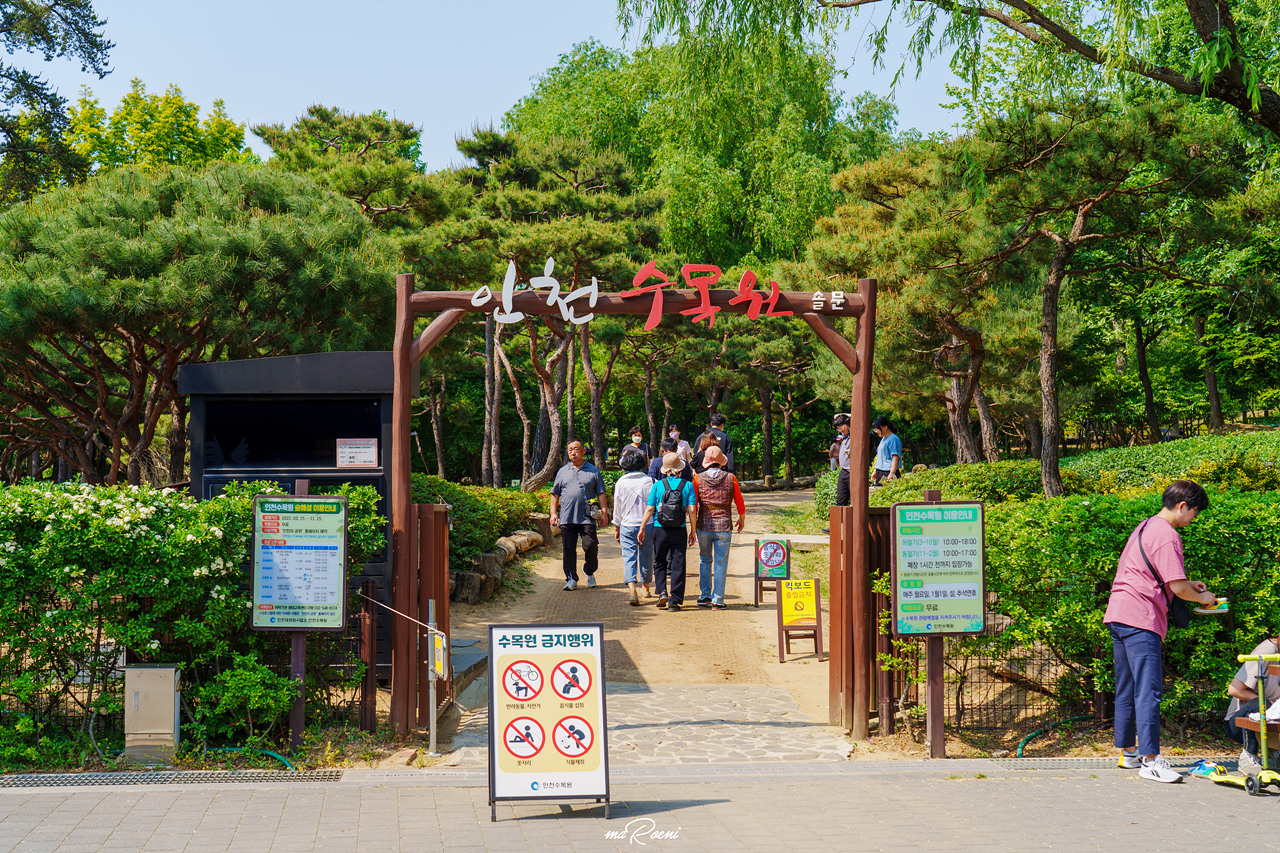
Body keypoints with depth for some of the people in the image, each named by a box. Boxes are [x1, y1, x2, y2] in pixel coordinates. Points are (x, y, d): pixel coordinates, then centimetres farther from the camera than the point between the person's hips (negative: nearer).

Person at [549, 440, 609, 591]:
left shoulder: (594, 471, 10)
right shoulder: (562, 472, 14)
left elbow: (601, 494, 10)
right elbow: (555, 494, 15)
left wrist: (604, 512, 2)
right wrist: (553, 513, 6)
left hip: (587, 518, -2)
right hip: (566, 518, 2)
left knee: (590, 547, -6)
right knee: (569, 549, 2)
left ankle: (590, 572, 19)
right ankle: (571, 579, 9)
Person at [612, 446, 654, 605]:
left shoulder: (621, 483, -4)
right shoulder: (649, 481, -5)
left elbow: (617, 507, 3)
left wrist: (616, 528, 13)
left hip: (628, 526, -1)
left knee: (629, 557, -2)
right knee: (646, 557, 15)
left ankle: (632, 589, -21)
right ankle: (646, 589, 30)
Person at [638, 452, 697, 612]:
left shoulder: (657, 485, -1)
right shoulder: (688, 485, -2)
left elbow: (649, 509, -1)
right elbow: (691, 510, -5)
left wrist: (642, 528, 9)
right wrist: (692, 531, 3)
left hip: (660, 529, 0)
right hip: (679, 531, 0)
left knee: (659, 562, 18)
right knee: (678, 565, 6)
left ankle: (662, 592, 2)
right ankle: (674, 601, 6)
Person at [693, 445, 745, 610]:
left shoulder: (698, 479, -2)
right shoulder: (730, 478, -2)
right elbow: (740, 503, 4)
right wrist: (742, 519, 22)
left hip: (704, 526, 1)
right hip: (724, 526, -1)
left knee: (704, 561, 17)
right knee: (720, 564, 4)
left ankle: (704, 597, 16)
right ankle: (717, 600, 4)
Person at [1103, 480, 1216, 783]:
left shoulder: (1146, 527, 20)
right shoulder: (1167, 535, -11)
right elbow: (1178, 588, -15)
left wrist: (1188, 584, 26)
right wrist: (1202, 597, 4)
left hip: (1118, 615, 10)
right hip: (1140, 620, -10)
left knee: (1127, 689, 15)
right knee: (1149, 690, -11)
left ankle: (1127, 752, 24)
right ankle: (1150, 760, -13)